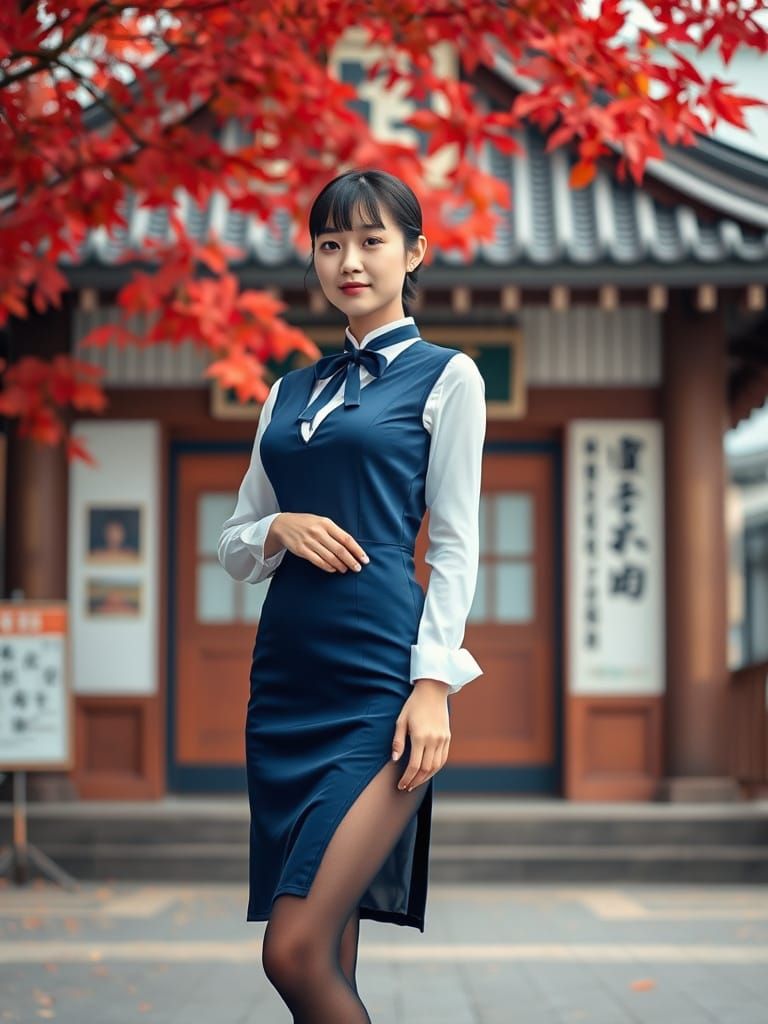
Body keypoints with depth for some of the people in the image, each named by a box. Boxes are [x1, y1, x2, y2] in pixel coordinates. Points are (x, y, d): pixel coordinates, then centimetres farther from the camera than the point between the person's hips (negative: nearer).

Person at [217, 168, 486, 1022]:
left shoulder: (445, 376, 5)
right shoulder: (290, 391, 18)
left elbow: (455, 544, -2)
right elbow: (235, 545, 18)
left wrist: (433, 684, -13)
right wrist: (281, 529, -4)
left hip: (379, 677, -5)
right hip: (285, 677, 5)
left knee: (298, 950, -15)